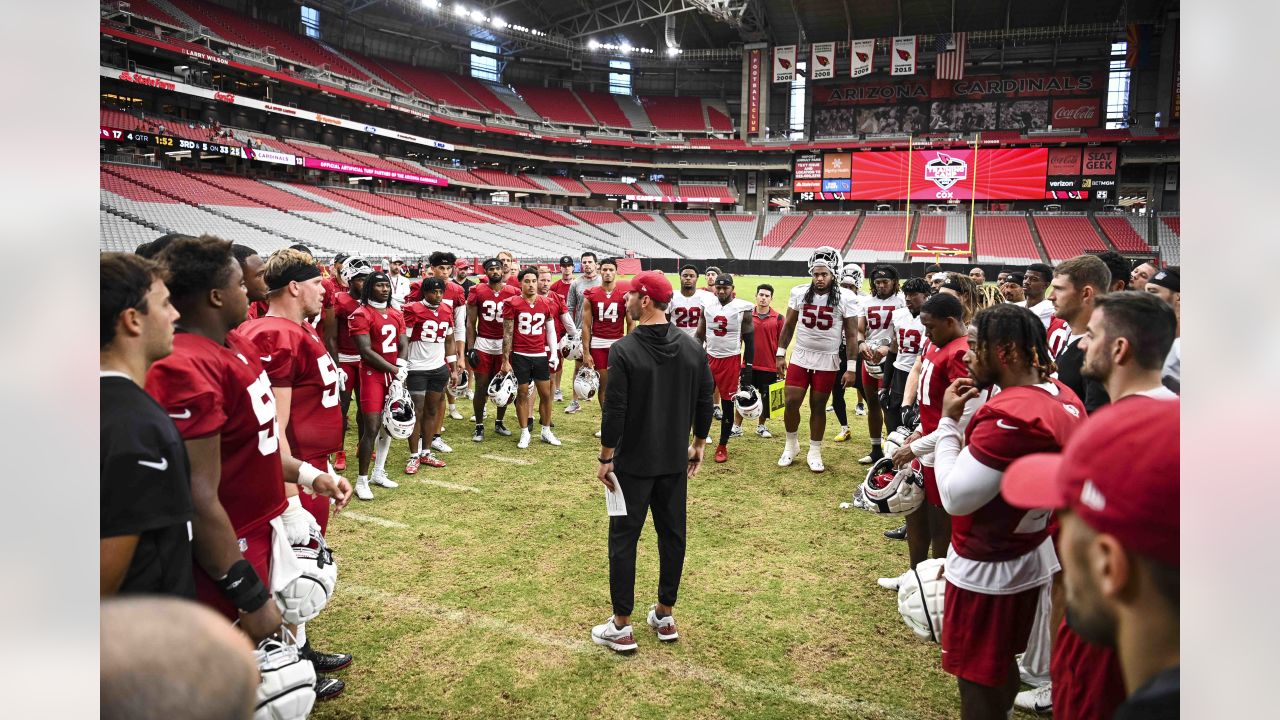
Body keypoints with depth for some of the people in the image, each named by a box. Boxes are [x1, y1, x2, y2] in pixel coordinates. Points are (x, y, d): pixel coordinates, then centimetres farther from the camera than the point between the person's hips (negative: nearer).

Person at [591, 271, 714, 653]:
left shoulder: (623, 350, -17)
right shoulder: (693, 348, -1)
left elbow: (615, 410, -17)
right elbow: (705, 402, 5)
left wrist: (606, 458, -7)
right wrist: (698, 444, 17)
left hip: (633, 463, -5)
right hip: (675, 461, 5)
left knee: (624, 540, 6)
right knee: (672, 535, 15)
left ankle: (621, 627, 13)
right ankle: (665, 617, 28)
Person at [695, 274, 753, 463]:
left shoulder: (743, 308, -7)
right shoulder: (707, 305, 2)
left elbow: (749, 340, -2)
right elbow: (699, 336, 9)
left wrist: (748, 367, -5)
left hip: (731, 361, -2)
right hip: (709, 358, 3)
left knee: (727, 404, 5)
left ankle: (722, 446, 19)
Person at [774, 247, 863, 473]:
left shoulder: (846, 298, -9)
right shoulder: (799, 293, -2)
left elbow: (852, 334, -5)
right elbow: (789, 325, 7)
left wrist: (851, 367, -7)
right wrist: (781, 354, 6)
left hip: (827, 362, -2)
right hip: (800, 358, 2)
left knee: (818, 407, 7)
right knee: (791, 402, 1)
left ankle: (814, 452, 22)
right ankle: (791, 445, 24)